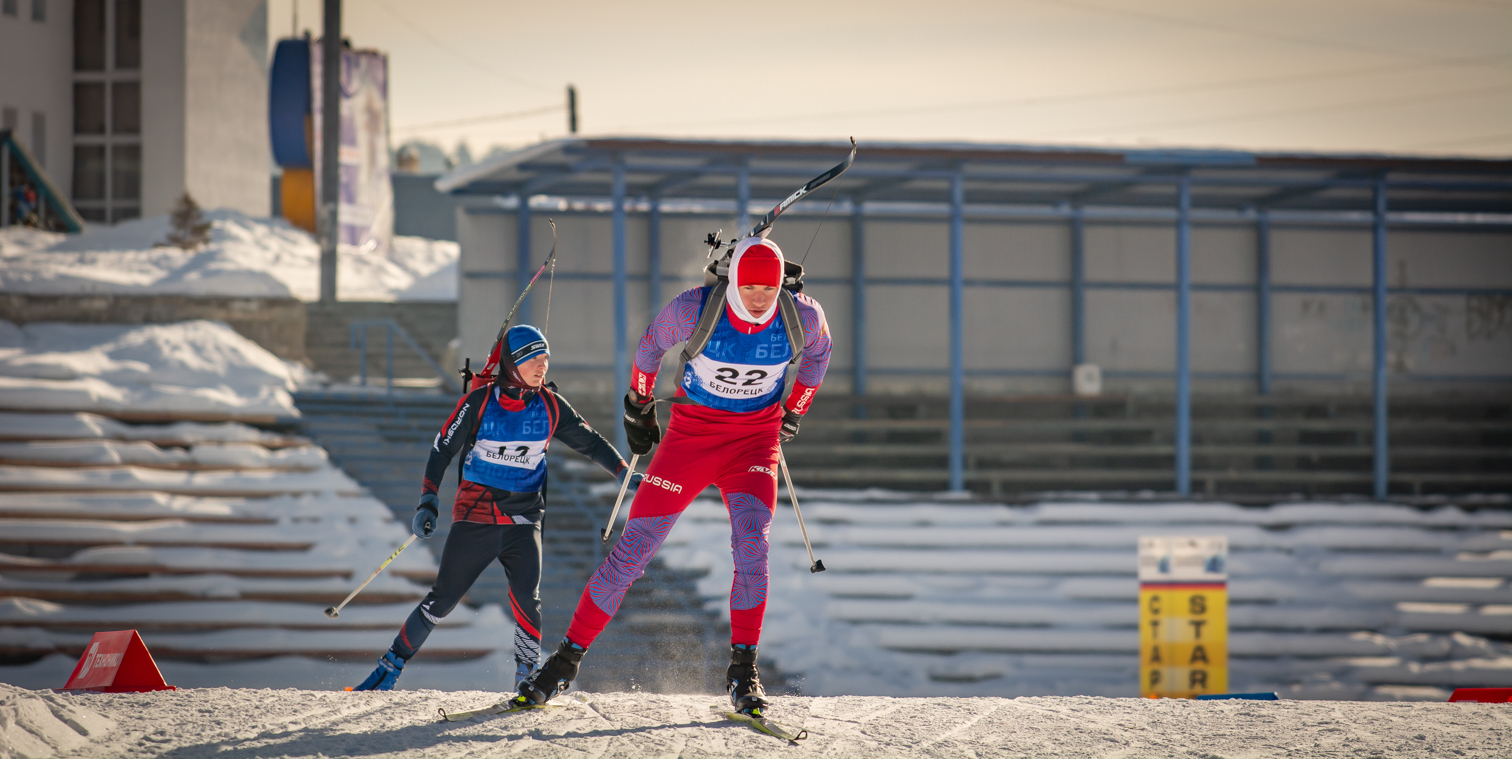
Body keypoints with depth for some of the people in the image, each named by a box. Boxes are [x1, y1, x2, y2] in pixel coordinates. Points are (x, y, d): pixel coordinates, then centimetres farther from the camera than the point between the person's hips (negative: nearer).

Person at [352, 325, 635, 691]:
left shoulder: (550, 406, -1)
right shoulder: (479, 402, -8)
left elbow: (589, 441, 9)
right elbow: (443, 449, -2)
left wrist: (623, 470, -4)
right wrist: (427, 501, -10)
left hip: (523, 521, 1)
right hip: (475, 516, -1)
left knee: (527, 599, -18)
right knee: (442, 599, 1)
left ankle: (528, 678, -6)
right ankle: (391, 666, 15)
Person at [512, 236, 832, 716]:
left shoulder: (803, 317, -17)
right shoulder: (693, 310, -22)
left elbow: (818, 352, 10)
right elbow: (652, 343, 1)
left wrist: (794, 412, 14)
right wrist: (638, 407, 11)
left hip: (755, 440, 1)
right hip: (690, 435, -1)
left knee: (751, 541, -23)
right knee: (635, 546, -3)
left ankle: (743, 670, -11)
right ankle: (567, 660, 9)